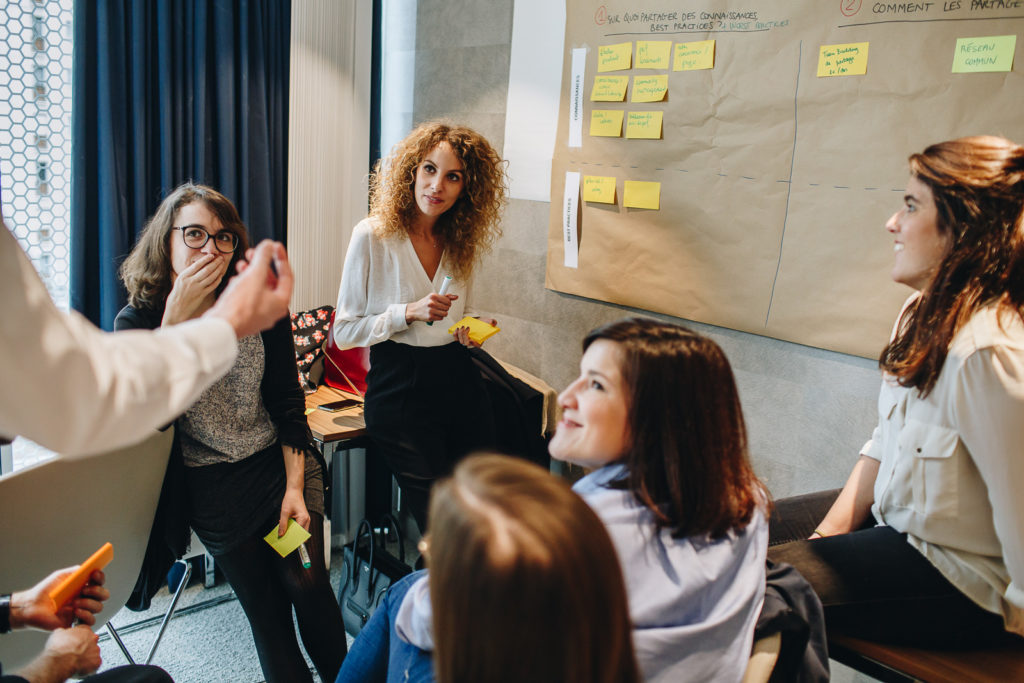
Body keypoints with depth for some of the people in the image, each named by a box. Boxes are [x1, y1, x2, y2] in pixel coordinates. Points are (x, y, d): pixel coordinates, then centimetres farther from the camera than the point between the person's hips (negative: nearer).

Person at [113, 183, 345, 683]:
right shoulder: (136, 321, -8)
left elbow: (287, 401, -1)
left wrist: (295, 486, -9)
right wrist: (176, 318, -28)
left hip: (281, 461, 1)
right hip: (211, 487, -1)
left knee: (306, 584, -7)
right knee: (265, 610, 3)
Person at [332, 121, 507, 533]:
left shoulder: (463, 241, 8)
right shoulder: (373, 236, -7)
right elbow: (344, 332, -5)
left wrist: (469, 332, -2)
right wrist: (409, 312, -18)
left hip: (459, 383, 5)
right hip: (399, 390, -5)